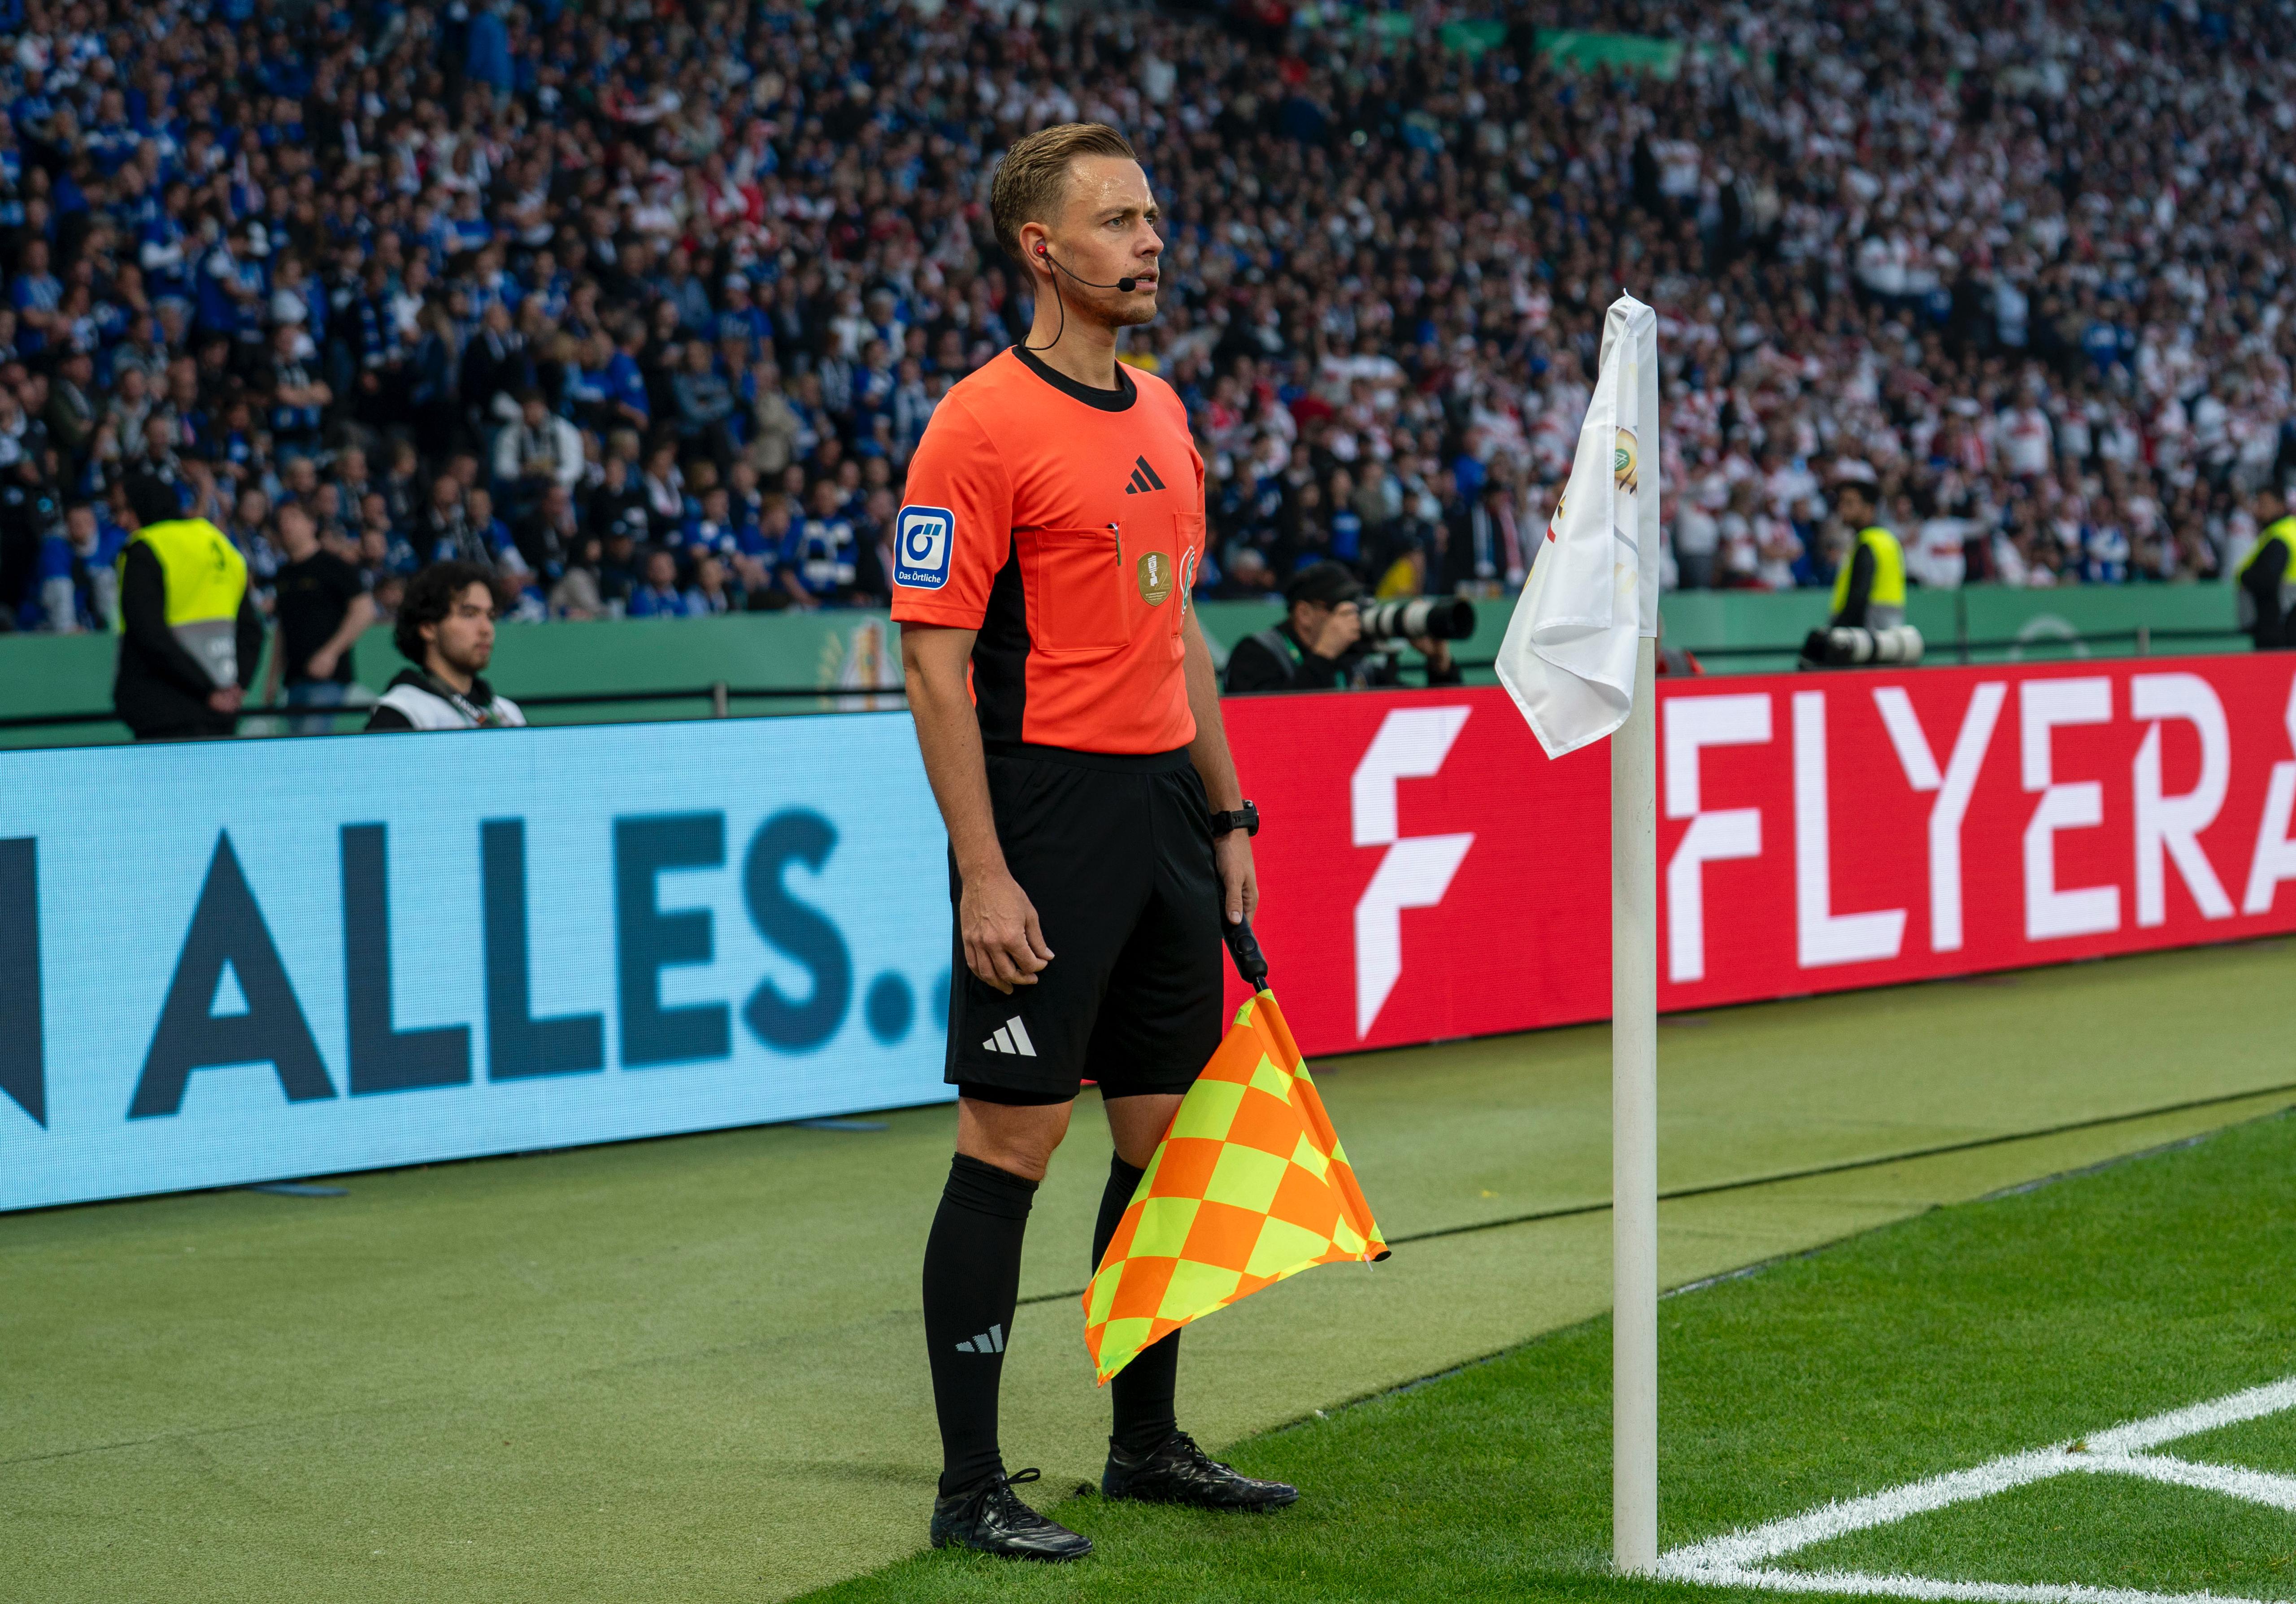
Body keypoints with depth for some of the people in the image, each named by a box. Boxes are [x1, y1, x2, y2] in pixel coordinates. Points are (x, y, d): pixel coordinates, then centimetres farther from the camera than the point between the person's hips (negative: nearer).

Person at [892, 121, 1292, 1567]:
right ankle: (972, 1488, 1)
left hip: (1163, 805, 8)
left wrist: (1229, 816, 16)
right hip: (1046, 807, -8)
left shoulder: (1163, 417, 14)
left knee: (1168, 1131, 13)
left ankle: (1149, 1444, 25)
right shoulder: (983, 426, -11)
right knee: (1013, 1141, -5)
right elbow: (937, 661, -14)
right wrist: (984, 875, -19)